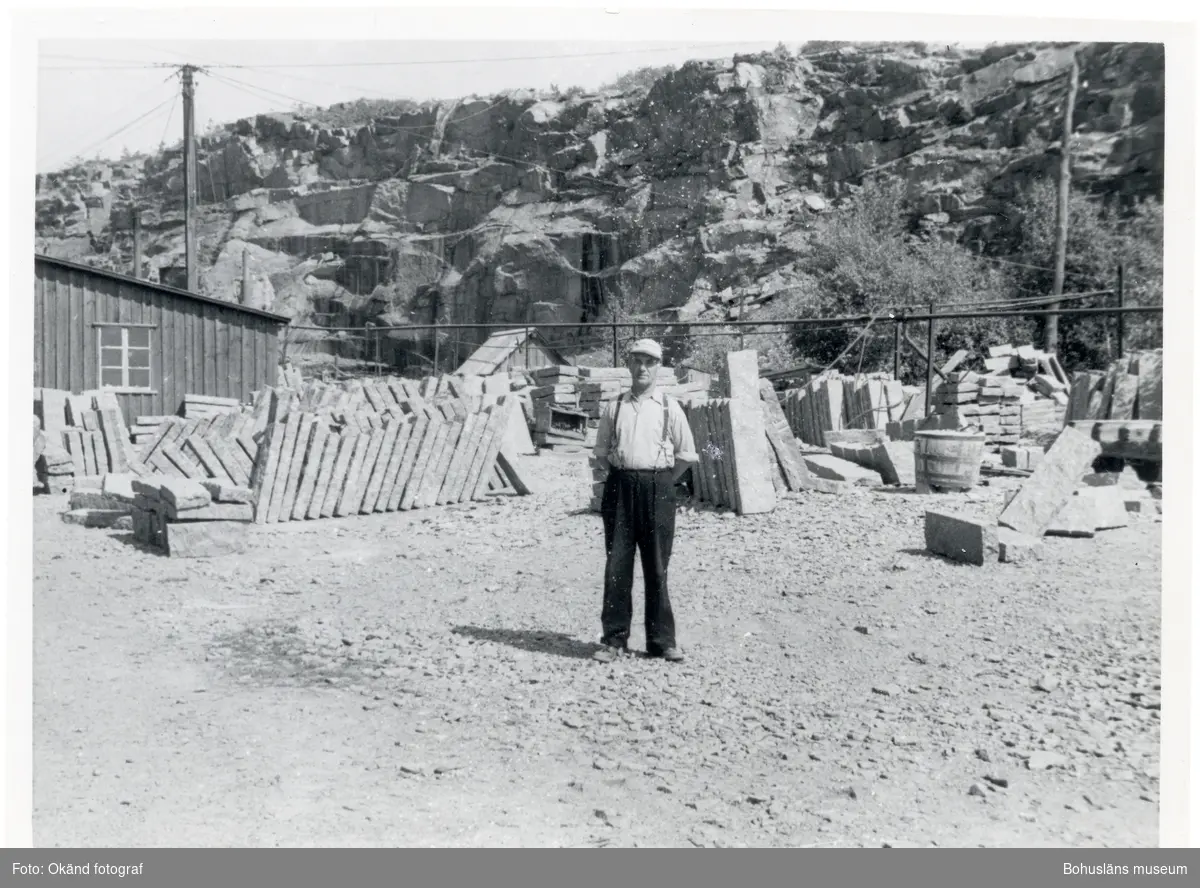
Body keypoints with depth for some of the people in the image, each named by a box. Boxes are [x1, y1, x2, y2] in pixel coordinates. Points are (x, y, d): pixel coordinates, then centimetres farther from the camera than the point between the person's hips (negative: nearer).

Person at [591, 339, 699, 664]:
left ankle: (661, 640, 13)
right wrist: (623, 478, 7)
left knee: (656, 567, 3)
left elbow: (686, 454, 7)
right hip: (619, 486, 2)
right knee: (616, 566, 2)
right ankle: (614, 639, 10)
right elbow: (601, 451, 16)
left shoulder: (669, 408, 5)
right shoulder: (615, 407, 10)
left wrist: (661, 483, 3)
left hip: (658, 488, -1)